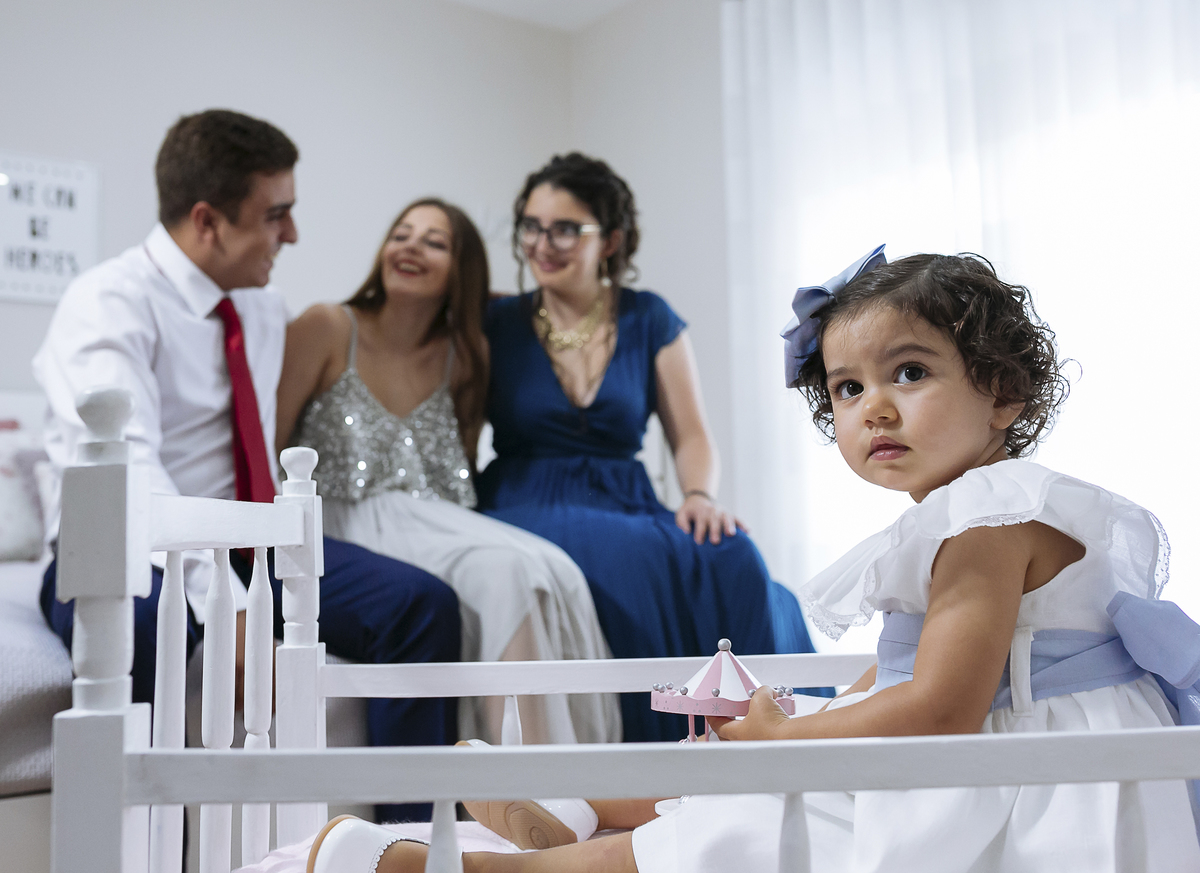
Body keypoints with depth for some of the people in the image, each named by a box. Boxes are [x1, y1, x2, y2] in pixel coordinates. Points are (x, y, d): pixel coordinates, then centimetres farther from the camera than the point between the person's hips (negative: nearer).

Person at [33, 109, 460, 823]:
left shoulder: (266, 306, 11)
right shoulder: (109, 303, -13)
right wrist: (224, 604, -40)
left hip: (246, 544, 6)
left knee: (423, 602, -15)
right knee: (136, 625, -41)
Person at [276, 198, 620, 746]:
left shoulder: (464, 356, 14)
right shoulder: (328, 329, 1)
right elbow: (264, 446, -2)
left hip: (432, 523, 4)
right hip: (347, 526, -4)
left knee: (554, 572, -27)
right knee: (505, 571, -31)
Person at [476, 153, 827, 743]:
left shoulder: (649, 320, 12)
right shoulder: (496, 324, 9)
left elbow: (691, 435, 7)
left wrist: (700, 496, -12)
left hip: (623, 504, 2)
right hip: (526, 510, -2)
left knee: (730, 560, -29)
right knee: (619, 565, -35)